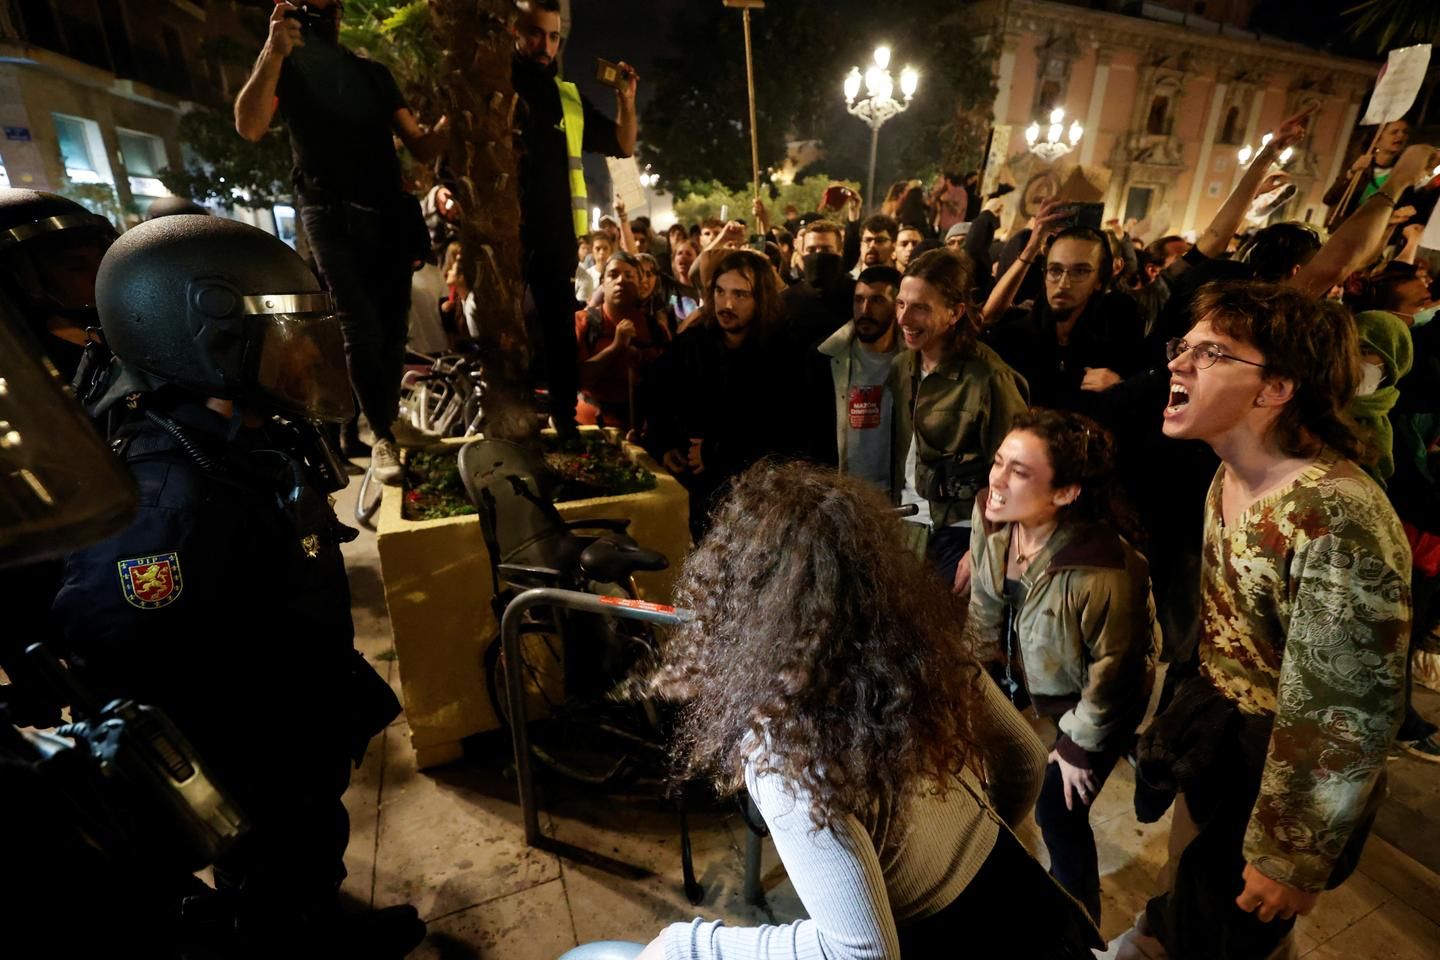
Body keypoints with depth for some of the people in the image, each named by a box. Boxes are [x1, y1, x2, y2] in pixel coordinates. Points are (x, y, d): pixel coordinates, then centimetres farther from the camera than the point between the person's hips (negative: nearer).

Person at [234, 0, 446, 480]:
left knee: (392, 328, 0)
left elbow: (421, 148, 14)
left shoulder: (374, 73, 22)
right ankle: (382, 436, -7)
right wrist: (273, 52, -14)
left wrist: (451, 118, -5)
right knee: (361, 329, -14)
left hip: (389, 214, 4)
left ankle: (364, 431, 10)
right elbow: (249, 127, -7)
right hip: (333, 215, -4)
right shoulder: (286, 64, 11)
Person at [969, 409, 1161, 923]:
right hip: (1023, 667, 6)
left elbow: (1111, 673, -21)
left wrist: (1079, 746, -9)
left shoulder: (1106, 572, -39)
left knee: (1058, 814, 2)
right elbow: (984, 610, -4)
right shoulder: (989, 517, -22)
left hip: (1089, 697, -5)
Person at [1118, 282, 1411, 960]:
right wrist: (1182, 720, 16)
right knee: (1190, 888, 29)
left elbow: (1350, 719, -25)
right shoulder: (1230, 478, -6)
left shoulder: (1338, 521, -32)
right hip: (1214, 733, 6)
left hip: (1283, 770, -6)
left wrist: (1295, 859, -14)